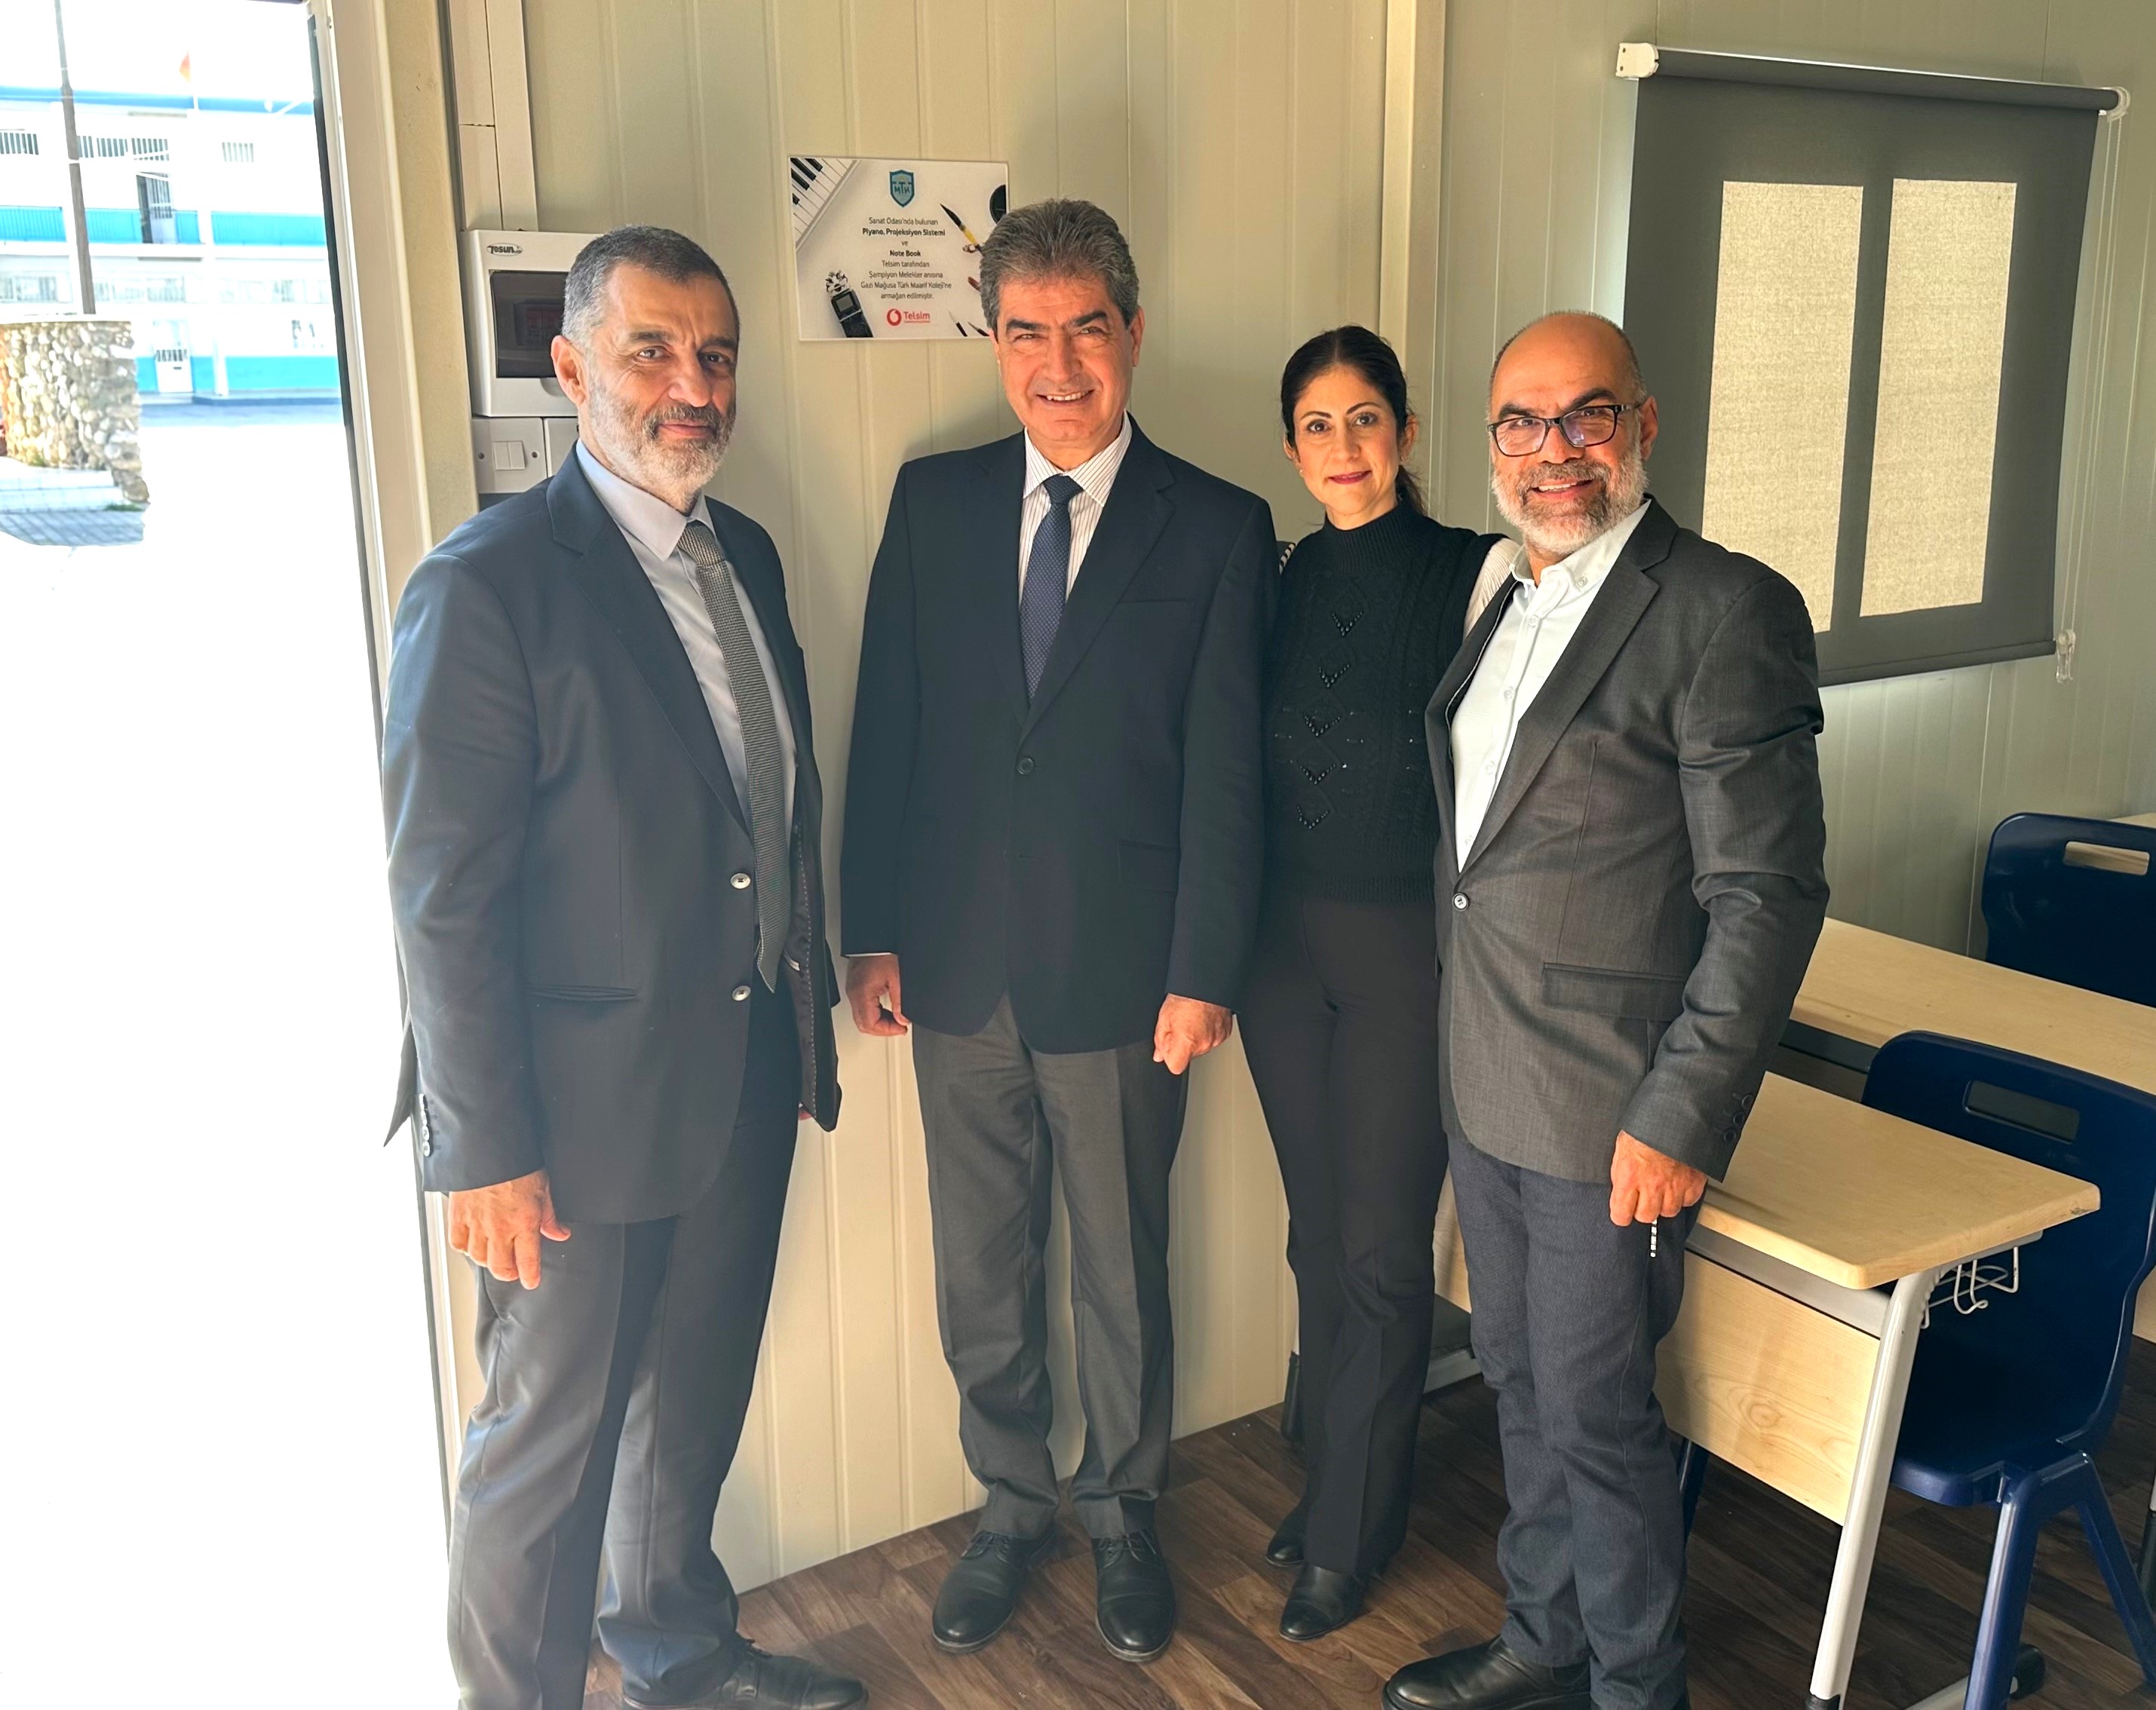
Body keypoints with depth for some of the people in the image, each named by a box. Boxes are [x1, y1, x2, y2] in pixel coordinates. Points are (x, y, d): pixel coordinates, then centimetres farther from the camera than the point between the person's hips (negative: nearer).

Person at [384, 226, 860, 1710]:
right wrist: (487, 1150, -17)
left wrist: (810, 1013, 13)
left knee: (696, 1403, 24)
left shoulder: (744, 556, 6)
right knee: (549, 1445, 10)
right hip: (587, 1113, -7)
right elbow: (446, 898, -18)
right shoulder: (488, 587, -17)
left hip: (748, 1087, 7)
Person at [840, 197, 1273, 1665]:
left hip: (1122, 980, -2)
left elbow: (1224, 772, -6)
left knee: (1122, 1271, 14)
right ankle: (1014, 1506, 37)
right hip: (960, 973, 3)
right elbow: (888, 729, 4)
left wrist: (1204, 976, -9)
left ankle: (1124, 1516, 36)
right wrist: (874, 932, 1)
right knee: (982, 1276, 15)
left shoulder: (1219, 530, -4)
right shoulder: (933, 502, 4)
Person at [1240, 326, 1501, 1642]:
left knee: (1382, 1252, 4)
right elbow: (1250, 769, 10)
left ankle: (1348, 1534, 23)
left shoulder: (1477, 574, -10)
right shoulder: (1287, 579, 5)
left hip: (1410, 950, -4)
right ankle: (1337, 1483, 35)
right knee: (1319, 1235, 16)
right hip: (1286, 942, 5)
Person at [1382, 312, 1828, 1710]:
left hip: (1612, 1109, -7)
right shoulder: (1506, 604, 11)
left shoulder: (1727, 609, -15)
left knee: (1596, 1414, 6)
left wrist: (1680, 1114, -20)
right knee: (1523, 1387, 21)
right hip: (1487, 1088, 8)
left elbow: (1768, 895, -18)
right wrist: (1461, 1051, 13)